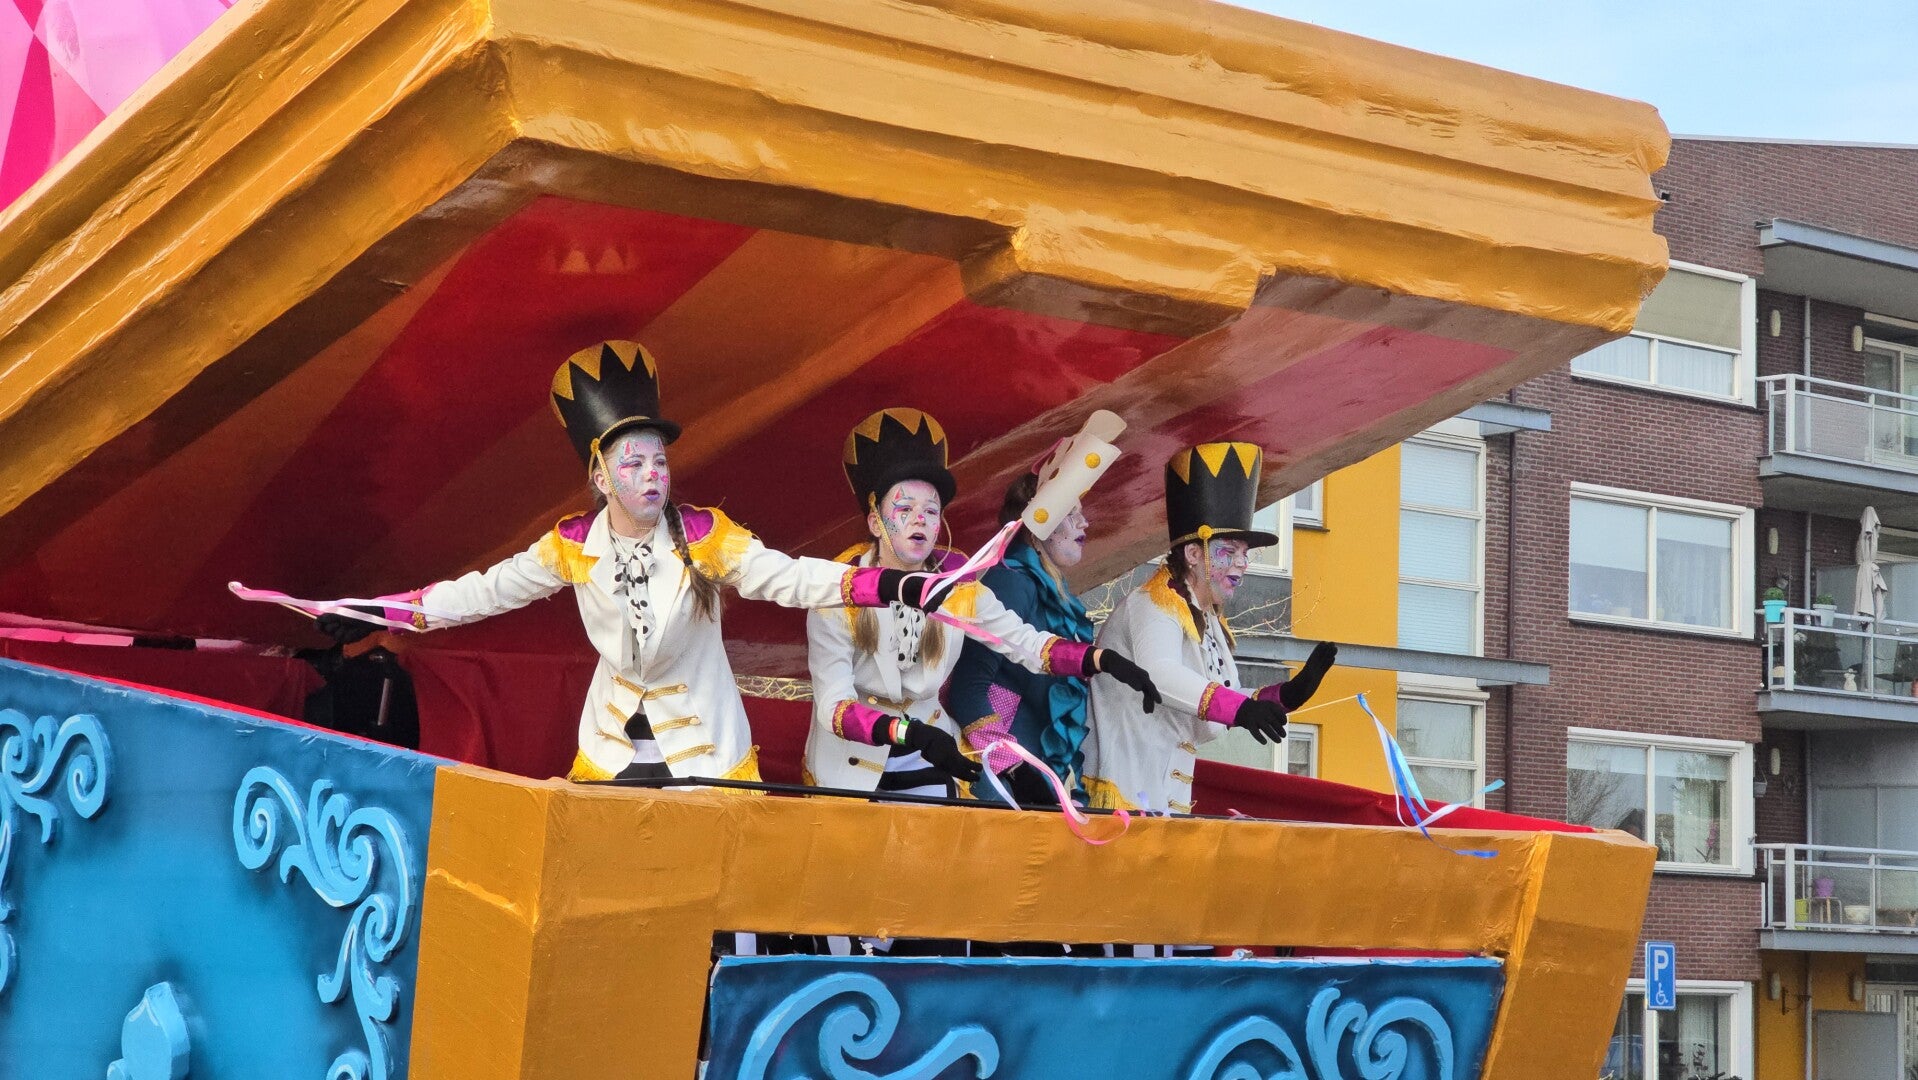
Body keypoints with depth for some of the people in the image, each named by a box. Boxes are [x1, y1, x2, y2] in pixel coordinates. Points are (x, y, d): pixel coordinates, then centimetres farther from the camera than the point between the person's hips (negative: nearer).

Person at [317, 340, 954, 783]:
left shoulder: (703, 536, -12)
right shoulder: (573, 546, -5)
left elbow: (787, 578, -22)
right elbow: (488, 591, 2)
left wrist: (892, 588, -37)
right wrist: (378, 613, -2)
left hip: (706, 749, -2)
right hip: (611, 751, 2)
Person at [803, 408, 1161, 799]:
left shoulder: (956, 585, -6)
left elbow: (1025, 642, -6)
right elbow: (833, 706, -26)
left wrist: (1104, 660, -24)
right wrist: (912, 733, -42)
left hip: (928, 767, 4)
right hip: (851, 770, -3)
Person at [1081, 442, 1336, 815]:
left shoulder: (1209, 623, 19)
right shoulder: (1154, 606, -8)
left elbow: (1210, 726, 13)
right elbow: (1158, 673, -30)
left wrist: (1288, 694, 2)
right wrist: (1239, 708, -42)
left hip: (1171, 798, 9)